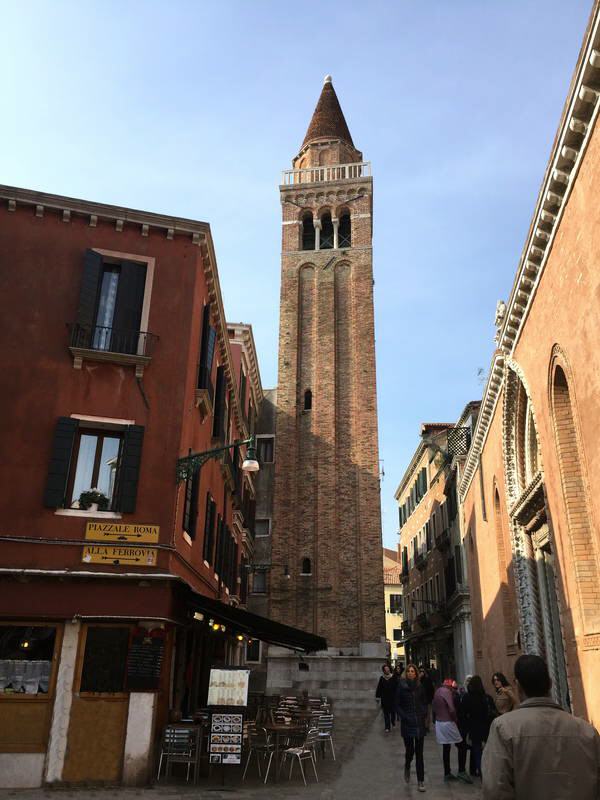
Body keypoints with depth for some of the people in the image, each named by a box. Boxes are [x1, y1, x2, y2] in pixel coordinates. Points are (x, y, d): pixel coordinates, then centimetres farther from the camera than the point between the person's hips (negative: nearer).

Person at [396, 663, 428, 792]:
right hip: (407, 723, -2)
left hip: (419, 723, 2)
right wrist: (404, 717, -12)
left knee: (419, 753, 2)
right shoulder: (401, 687, -4)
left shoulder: (420, 687, 3)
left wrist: (424, 713, -3)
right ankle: (407, 767, 34)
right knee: (410, 750, 1)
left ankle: (420, 781, 9)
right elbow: (397, 705, -1)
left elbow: (425, 702, 13)